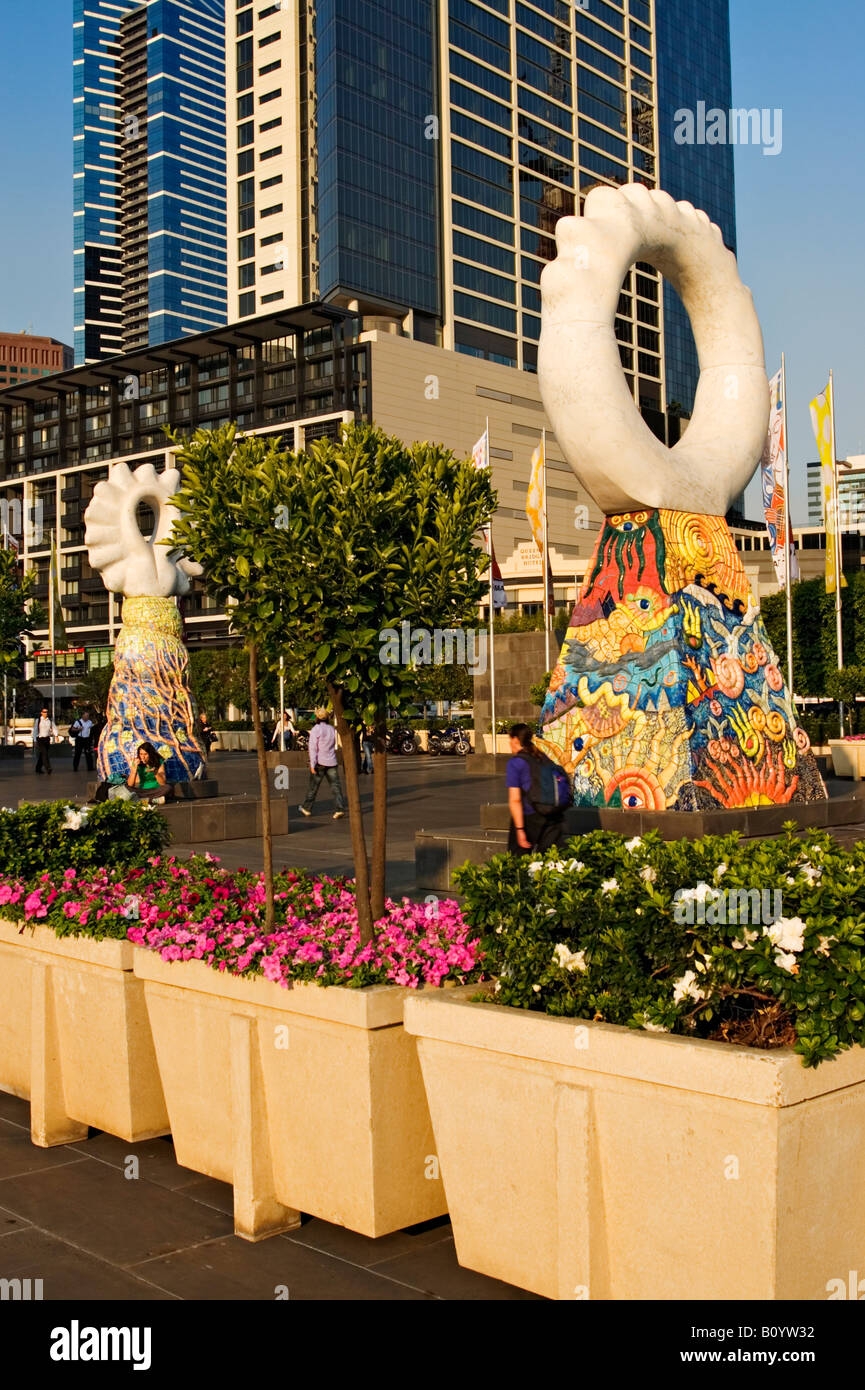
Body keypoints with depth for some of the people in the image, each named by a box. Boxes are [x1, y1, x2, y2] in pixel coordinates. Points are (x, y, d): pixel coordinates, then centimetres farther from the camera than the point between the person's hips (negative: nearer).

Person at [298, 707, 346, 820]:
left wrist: (312, 764, -14)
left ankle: (307, 808, 21)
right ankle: (340, 809, -12)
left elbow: (313, 748, -14)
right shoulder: (332, 728, 7)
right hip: (332, 762, 4)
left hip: (320, 762, -4)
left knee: (313, 787, 8)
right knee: (336, 786, -1)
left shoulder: (316, 729, -9)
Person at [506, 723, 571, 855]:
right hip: (555, 817, 6)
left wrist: (519, 829, -11)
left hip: (531, 816, -6)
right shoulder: (543, 757, 13)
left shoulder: (515, 762, -4)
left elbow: (515, 800, -10)